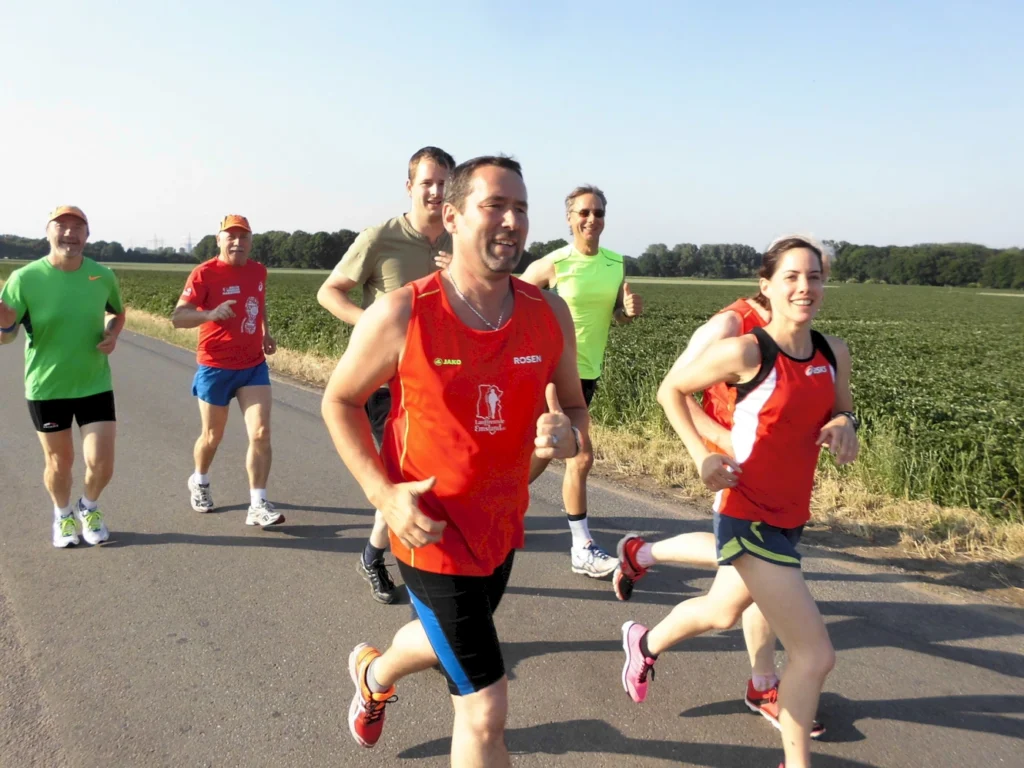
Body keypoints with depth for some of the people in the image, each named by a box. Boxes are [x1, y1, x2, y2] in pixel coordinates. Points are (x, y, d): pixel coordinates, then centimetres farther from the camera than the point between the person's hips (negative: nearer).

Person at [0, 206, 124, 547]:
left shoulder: (103, 275, -6)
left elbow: (118, 312, 14)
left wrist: (112, 334, -7)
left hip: (95, 384, 1)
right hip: (46, 387, -1)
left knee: (101, 463, -1)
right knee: (59, 461, 13)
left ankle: (89, 507, 32)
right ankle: (63, 514, 41)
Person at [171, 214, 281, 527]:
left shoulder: (259, 271, 4)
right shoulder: (204, 273, -12)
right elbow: (177, 317, -17)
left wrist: (266, 332, 9)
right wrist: (211, 313, -36)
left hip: (254, 366, 4)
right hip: (216, 367, -3)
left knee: (261, 433, -9)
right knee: (212, 437, 12)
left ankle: (258, 505, -5)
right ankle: (199, 482, 42)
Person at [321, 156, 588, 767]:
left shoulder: (550, 316, -8)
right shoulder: (400, 316, -19)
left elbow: (574, 407, 5)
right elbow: (340, 401, -5)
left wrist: (568, 435, -20)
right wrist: (383, 493, -17)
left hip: (503, 526, 6)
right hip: (431, 531, -6)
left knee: (444, 642, 33)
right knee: (485, 714, -4)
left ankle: (373, 674, 67)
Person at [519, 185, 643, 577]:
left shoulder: (616, 264, 4)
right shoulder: (552, 265, -12)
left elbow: (617, 314, 13)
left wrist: (631, 310, -6)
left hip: (589, 371, 7)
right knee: (581, 456, -10)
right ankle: (583, 550, 1)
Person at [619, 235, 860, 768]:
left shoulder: (834, 353, -1)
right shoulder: (746, 352, -18)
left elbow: (840, 410, 16)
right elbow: (670, 390, -5)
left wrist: (844, 425, -7)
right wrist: (701, 455, -14)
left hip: (791, 516, 7)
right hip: (747, 516, -7)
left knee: (722, 613, 29)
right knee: (815, 655, -7)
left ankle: (645, 643, 58)